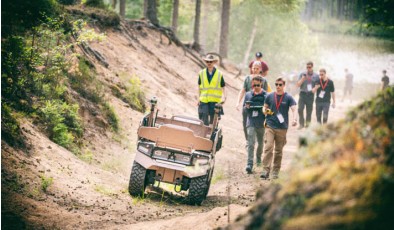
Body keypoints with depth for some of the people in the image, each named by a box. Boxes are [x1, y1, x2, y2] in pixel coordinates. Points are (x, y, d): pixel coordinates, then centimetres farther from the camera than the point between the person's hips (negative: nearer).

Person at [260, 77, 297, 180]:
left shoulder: (288, 98, 0)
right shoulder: (270, 96, 6)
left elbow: (294, 109, -9)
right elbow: (265, 107, 17)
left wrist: (294, 119, -28)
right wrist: (265, 111, -7)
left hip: (282, 128, 0)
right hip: (270, 126, 0)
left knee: (278, 151, 9)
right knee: (268, 148, -14)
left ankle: (275, 172, 19)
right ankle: (266, 171, -17)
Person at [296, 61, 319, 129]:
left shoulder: (316, 76, 6)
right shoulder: (302, 74, 5)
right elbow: (298, 85, 2)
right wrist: (303, 78, -12)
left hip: (310, 95, 0)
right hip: (303, 94, 0)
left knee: (309, 111, 3)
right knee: (300, 109, -13)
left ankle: (307, 125, 13)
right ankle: (301, 124, -2)